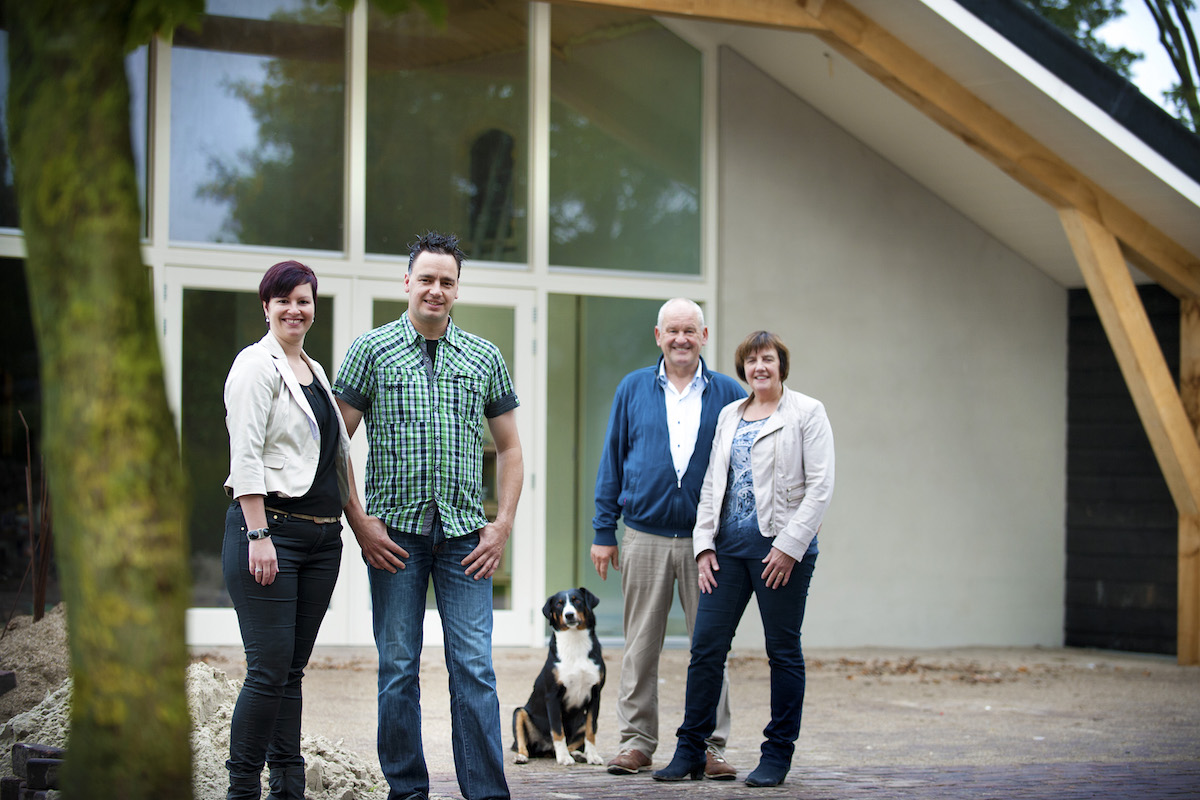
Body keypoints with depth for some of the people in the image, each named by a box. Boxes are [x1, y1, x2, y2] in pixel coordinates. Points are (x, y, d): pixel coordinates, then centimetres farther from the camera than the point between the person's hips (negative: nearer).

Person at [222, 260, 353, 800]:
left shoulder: (315, 372, 19)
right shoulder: (257, 365, -5)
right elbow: (245, 456, -12)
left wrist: (355, 522, 18)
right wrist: (258, 535, -19)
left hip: (321, 534, 8)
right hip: (270, 527, -7)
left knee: (293, 669, 9)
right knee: (270, 669, -10)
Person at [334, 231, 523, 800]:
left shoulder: (484, 358, 10)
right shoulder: (372, 350, 3)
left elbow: (509, 447, 15)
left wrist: (503, 525, 4)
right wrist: (359, 520, -6)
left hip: (465, 533, 1)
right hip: (394, 530, -1)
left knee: (474, 667, -3)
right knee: (398, 668, 3)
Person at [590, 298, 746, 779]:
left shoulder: (728, 394, 5)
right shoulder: (633, 389, 8)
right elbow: (612, 462, 10)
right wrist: (604, 531, 6)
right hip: (645, 537, 1)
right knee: (641, 646, 4)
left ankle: (710, 747, 6)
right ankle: (636, 742, 12)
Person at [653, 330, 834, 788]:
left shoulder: (806, 413, 0)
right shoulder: (729, 415, 16)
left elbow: (820, 486, -7)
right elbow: (711, 484, 16)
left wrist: (789, 545, -14)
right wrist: (704, 544, 5)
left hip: (782, 546, -5)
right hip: (728, 544, 5)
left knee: (783, 651, 2)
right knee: (706, 646, 0)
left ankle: (777, 755, 10)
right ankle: (690, 751, 7)